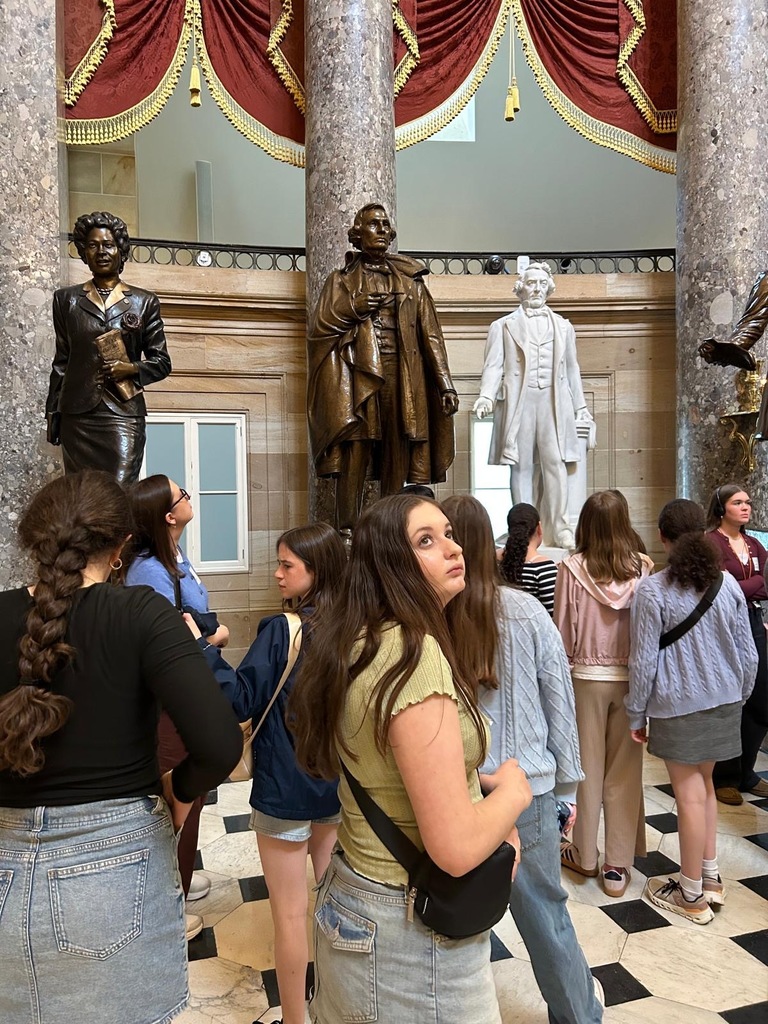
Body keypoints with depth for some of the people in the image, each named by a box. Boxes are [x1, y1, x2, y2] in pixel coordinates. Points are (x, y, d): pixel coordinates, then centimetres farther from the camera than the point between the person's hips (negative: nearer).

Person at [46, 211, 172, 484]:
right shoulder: (66, 299, 12)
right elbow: (61, 361, 15)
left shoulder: (144, 302, 8)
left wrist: (132, 368, -10)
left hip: (124, 413, -2)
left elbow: (161, 362, 9)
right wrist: (52, 413, 10)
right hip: (77, 415, 2)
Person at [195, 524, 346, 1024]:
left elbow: (241, 701, -21)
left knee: (291, 915, 12)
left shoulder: (280, 630, -22)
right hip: (338, 786, 6)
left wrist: (204, 648, -19)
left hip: (285, 790, -6)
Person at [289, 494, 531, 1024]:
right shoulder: (416, 656, -28)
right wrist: (514, 790, -11)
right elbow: (456, 849, -29)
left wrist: (484, 784, 3)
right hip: (414, 938, -8)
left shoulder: (361, 643, 0)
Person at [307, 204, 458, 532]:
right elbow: (316, 329, 6)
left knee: (397, 466, 1)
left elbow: (430, 334, 10)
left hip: (402, 379, 2)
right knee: (354, 461, -9)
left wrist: (445, 384, 2)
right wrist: (351, 307, -8)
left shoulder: (410, 280, 17)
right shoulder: (342, 279, 14)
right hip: (358, 377, -2)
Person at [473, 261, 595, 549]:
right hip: (518, 402, -1)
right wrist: (486, 396, -15)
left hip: (554, 402, 2)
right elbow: (494, 365, 3)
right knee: (521, 466, -1)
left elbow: (571, 370, 21)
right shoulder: (503, 326, 13)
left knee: (555, 463, -7)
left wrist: (581, 408, 18)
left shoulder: (564, 326, 21)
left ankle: (559, 528, -2)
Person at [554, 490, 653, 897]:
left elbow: (564, 630, -6)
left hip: (587, 676, -1)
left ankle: (584, 856, 28)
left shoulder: (572, 568, -13)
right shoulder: (643, 567, -8)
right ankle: (618, 866, 20)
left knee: (587, 767, 13)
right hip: (630, 677, 1)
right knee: (624, 771, 11)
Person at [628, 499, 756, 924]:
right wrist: (739, 696, 19)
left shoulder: (652, 590, -14)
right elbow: (747, 653, 5)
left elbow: (644, 661, -12)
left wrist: (636, 714, -2)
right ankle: (710, 877, 31)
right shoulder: (727, 583, -1)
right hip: (724, 701, 5)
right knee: (703, 784, 20)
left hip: (677, 705, -5)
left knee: (690, 794, 5)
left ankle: (692, 894, 20)